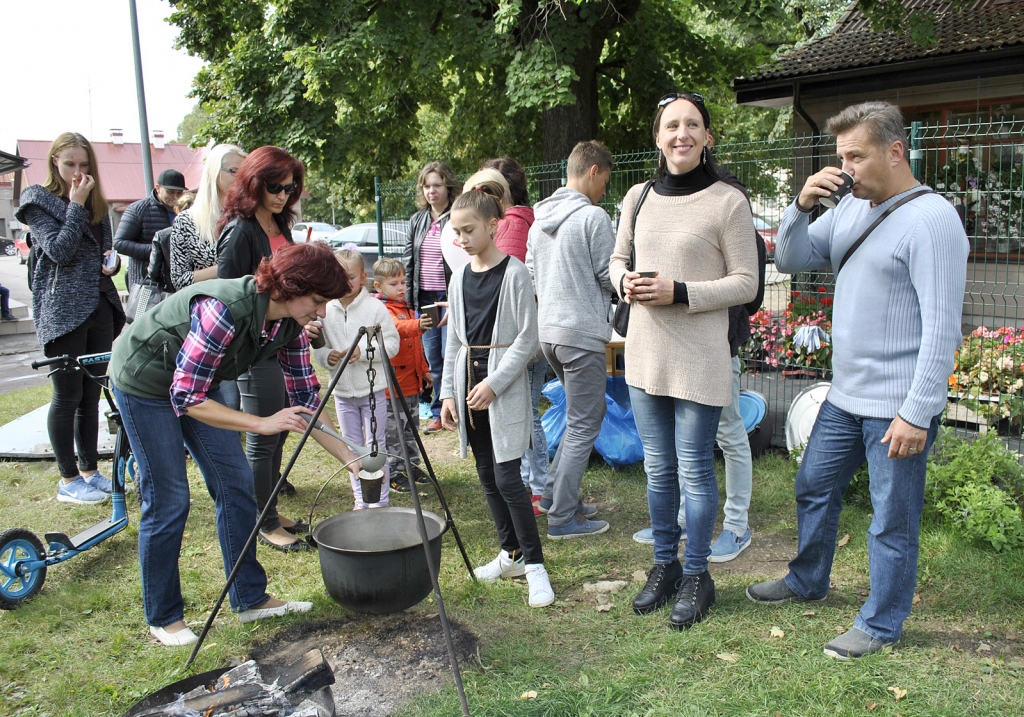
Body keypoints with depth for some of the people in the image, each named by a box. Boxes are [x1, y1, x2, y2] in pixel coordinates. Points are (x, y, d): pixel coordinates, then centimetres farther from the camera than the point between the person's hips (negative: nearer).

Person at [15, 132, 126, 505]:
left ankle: (90, 469, 21)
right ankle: (68, 480, 8)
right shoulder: (38, 201, -2)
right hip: (63, 311, -6)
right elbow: (60, 250, -14)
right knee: (68, 396, -1)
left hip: (99, 305, 6)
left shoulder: (97, 204, 17)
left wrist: (113, 261, 0)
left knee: (91, 395, 10)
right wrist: (76, 205, -14)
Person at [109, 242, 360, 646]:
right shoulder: (225, 311, -36)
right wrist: (263, 424, -38)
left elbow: (306, 399, -6)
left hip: (199, 382, 7)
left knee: (236, 481, 4)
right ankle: (163, 619, 13)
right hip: (146, 381, -7)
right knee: (168, 499, -5)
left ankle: (251, 598, 15)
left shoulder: (289, 325, -13)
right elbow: (186, 398, -33)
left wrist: (349, 456, -12)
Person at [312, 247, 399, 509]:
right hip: (342, 391, 4)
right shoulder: (326, 310, 1)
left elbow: (392, 343, -8)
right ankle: (360, 500, 25)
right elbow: (317, 348, 7)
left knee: (376, 445, 3)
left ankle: (379, 502, 14)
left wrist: (363, 351, -20)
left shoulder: (375, 307, -8)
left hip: (373, 389, -4)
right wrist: (326, 356, -15)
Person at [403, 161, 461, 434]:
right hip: (424, 298, 6)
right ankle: (438, 413, 20)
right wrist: (407, 299, 8)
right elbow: (407, 261, 15)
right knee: (432, 358, 10)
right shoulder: (416, 221, 13)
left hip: (451, 298, -6)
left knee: (450, 356, -6)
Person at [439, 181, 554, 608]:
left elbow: (527, 338, -11)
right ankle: (511, 553, 23)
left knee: (507, 477, -9)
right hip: (468, 383, 7)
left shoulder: (513, 273, -9)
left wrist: (494, 383, -16)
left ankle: (534, 564, 1)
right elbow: (454, 340, 13)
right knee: (487, 476, 11)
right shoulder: (460, 277, 10)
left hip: (504, 388, -6)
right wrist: (449, 392, 8)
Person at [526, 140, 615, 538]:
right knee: (583, 425, 2)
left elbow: (530, 276, 14)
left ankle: (555, 493, 26)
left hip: (547, 330, 9)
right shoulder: (593, 217, -13)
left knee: (588, 412, 22)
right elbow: (611, 278, -11)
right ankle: (562, 517, 7)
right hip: (582, 332, -8)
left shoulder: (539, 218, 11)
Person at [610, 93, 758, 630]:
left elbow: (745, 283, -8)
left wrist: (679, 293, -19)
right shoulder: (638, 197, 7)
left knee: (694, 469, 5)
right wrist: (625, 282, -4)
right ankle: (664, 565, 33)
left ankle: (696, 576, 23)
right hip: (644, 350, 5)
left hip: (699, 358, -5)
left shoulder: (728, 202, -9)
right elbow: (617, 259, 19)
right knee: (658, 468, 16)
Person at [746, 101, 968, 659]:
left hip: (898, 406, -8)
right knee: (814, 487, 21)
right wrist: (802, 205, -6)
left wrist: (917, 412, -21)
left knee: (891, 521, 6)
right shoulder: (850, 208, 9)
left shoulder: (932, 220, -16)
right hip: (844, 396, 8)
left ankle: (881, 624, 24)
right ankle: (806, 581, 43)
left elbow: (942, 328, -19)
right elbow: (790, 260, 11)